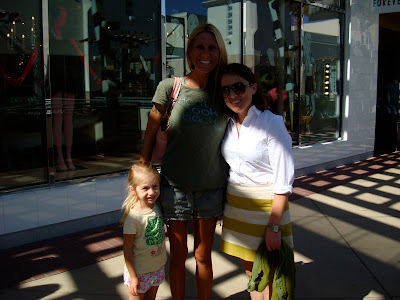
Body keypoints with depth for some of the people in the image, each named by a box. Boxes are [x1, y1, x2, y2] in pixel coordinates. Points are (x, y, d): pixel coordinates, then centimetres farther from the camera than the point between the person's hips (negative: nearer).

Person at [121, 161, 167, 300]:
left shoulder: (157, 206, -8)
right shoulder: (132, 217, -25)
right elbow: (127, 248, -18)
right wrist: (133, 277, -16)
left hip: (157, 267, 6)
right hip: (139, 272, -5)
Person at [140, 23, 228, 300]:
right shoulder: (170, 87, -7)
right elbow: (150, 134, -1)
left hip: (211, 186, 2)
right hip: (175, 185, -2)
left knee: (203, 256, 14)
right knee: (178, 256, 12)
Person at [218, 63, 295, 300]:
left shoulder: (272, 123, -15)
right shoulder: (229, 125, 4)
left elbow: (284, 182, -16)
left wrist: (274, 226, -18)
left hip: (266, 206, -6)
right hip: (235, 206, 6)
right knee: (250, 270, 17)